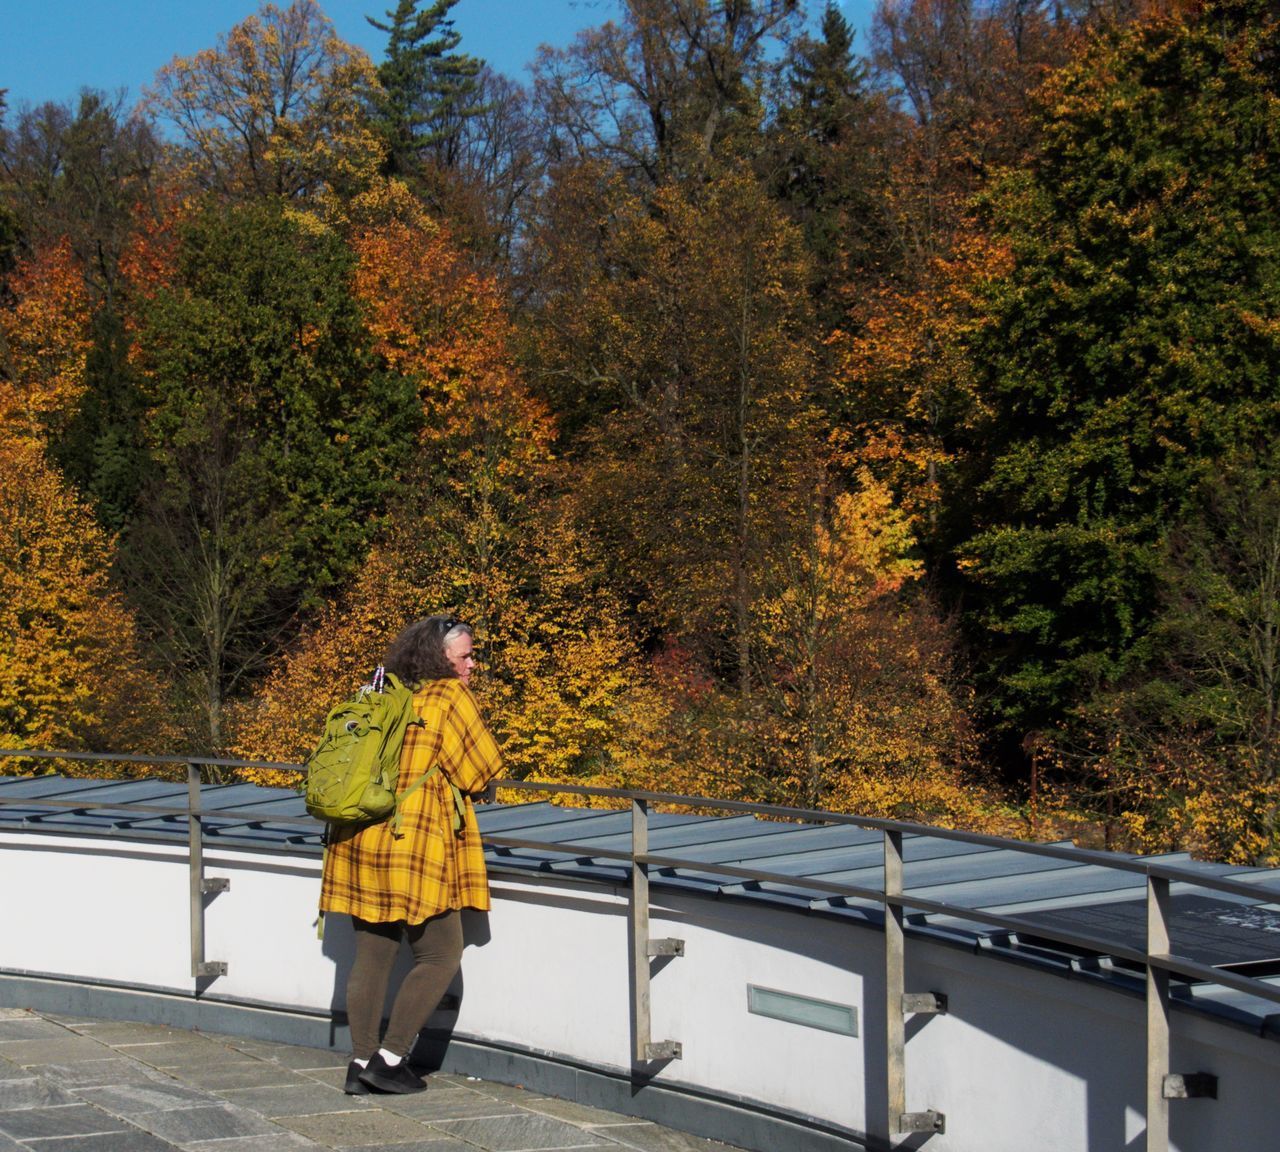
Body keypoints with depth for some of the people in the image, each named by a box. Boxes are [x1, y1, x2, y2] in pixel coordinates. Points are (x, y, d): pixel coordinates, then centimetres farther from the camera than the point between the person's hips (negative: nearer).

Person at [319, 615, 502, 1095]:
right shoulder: (450, 697, -7)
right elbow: (479, 771, -6)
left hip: (360, 841, 7)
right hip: (415, 848, -7)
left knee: (372, 956, 12)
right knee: (440, 957, 4)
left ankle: (361, 1064, 15)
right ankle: (389, 1059, 1)